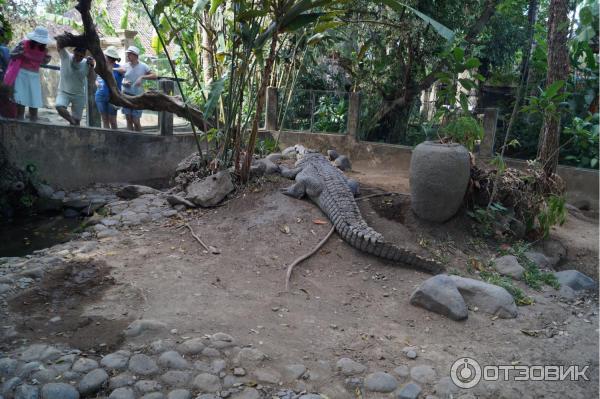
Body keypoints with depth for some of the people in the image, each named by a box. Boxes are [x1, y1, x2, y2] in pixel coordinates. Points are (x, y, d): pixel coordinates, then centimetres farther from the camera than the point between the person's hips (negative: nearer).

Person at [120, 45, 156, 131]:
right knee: (128, 119, 4)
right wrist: (124, 83, -11)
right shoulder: (125, 66, 3)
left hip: (137, 96, -2)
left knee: (136, 121, -3)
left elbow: (154, 76, -7)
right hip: (126, 95, 2)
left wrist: (142, 77, -18)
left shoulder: (143, 66, -2)